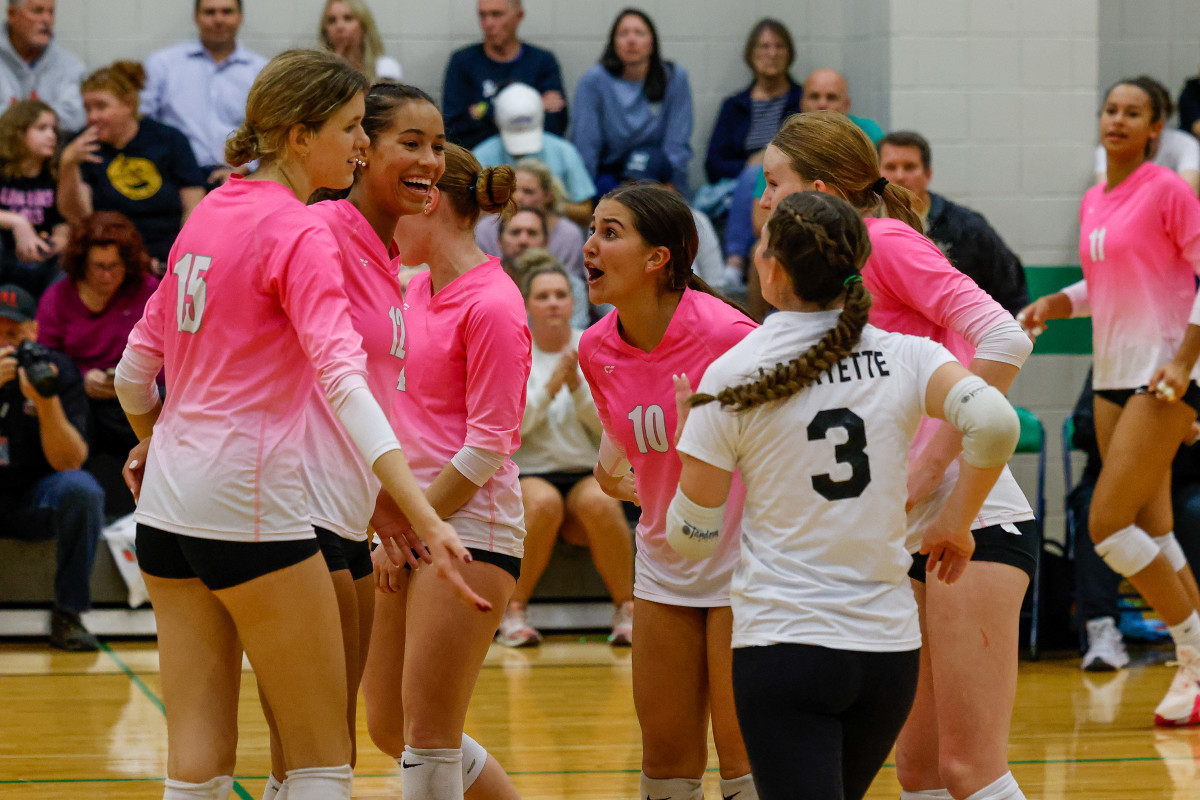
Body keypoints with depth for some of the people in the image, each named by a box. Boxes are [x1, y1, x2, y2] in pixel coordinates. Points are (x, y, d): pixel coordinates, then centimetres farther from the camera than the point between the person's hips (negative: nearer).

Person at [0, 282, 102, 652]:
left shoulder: (56, 369, -6)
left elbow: (69, 462, -14)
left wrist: (46, 400, -29)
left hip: (35, 502, 1)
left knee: (81, 489, -30)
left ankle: (67, 617, -18)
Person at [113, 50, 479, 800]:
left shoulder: (211, 212, 11)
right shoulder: (301, 234, -12)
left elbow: (138, 368, 18)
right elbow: (344, 381, -25)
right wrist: (426, 518, -33)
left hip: (168, 504, 8)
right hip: (248, 505, -8)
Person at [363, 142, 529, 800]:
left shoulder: (492, 306, -14)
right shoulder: (418, 288, 12)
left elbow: (486, 448, -15)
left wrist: (409, 533, -10)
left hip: (467, 527, -9)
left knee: (426, 733, -6)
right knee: (389, 728, 12)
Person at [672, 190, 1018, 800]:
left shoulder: (731, 374, -5)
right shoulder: (902, 357, 1)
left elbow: (693, 534, 0)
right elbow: (996, 423, -16)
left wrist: (690, 427, 17)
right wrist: (955, 521, 1)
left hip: (781, 644, -4)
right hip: (888, 645, 4)